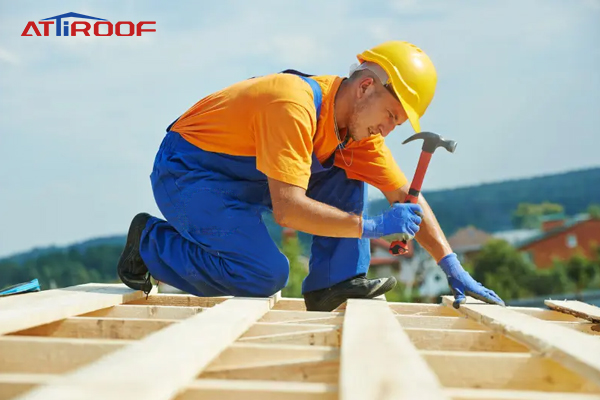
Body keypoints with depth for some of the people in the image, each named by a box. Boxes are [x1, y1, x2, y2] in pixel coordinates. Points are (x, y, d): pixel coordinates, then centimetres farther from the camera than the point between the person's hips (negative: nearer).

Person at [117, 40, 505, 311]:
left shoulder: (357, 121, -3)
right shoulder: (297, 106, -30)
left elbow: (406, 196, 0)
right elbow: (288, 209, -36)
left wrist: (454, 269, -7)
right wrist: (371, 226, -31)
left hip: (248, 177, 8)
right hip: (186, 173, -8)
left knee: (346, 176, -3)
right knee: (267, 274, -24)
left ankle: (334, 282, -3)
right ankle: (150, 241, -5)